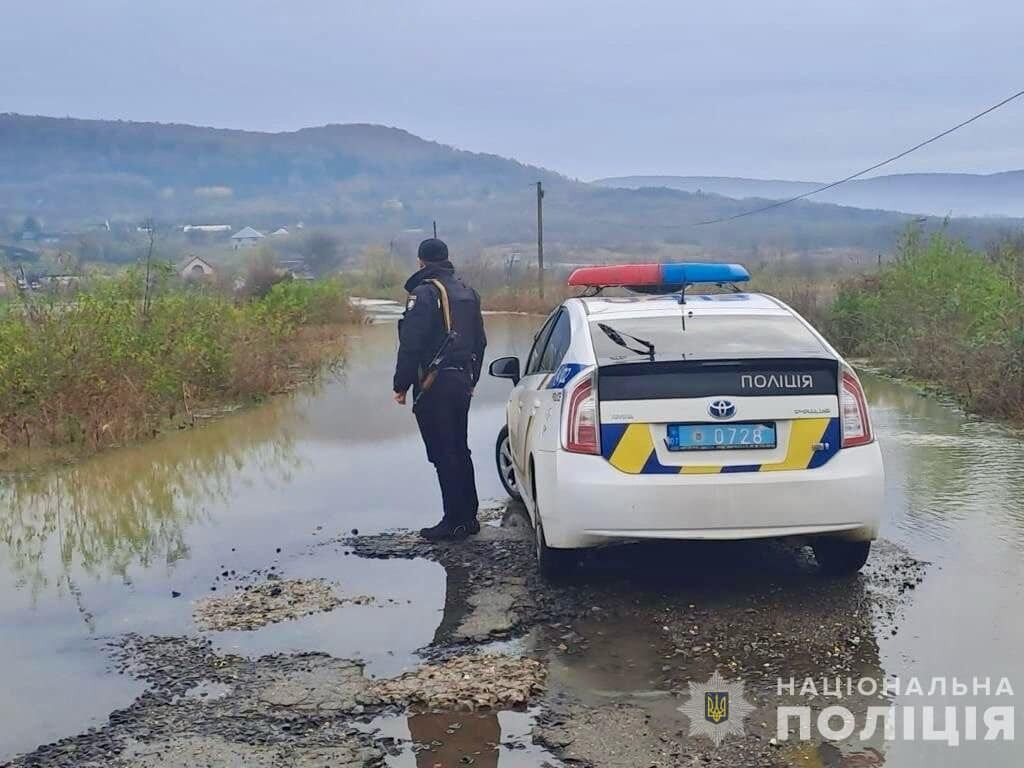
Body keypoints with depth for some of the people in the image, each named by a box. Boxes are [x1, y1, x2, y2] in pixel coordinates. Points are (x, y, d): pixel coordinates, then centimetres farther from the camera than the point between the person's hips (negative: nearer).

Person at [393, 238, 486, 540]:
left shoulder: (425, 293, -12)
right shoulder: (467, 293, 14)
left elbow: (410, 345, -17)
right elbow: (480, 342, 19)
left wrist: (401, 385, -11)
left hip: (434, 386, -8)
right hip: (461, 384, 8)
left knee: (443, 454, -4)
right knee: (459, 450, 15)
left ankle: (455, 520, -2)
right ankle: (468, 517, 21)